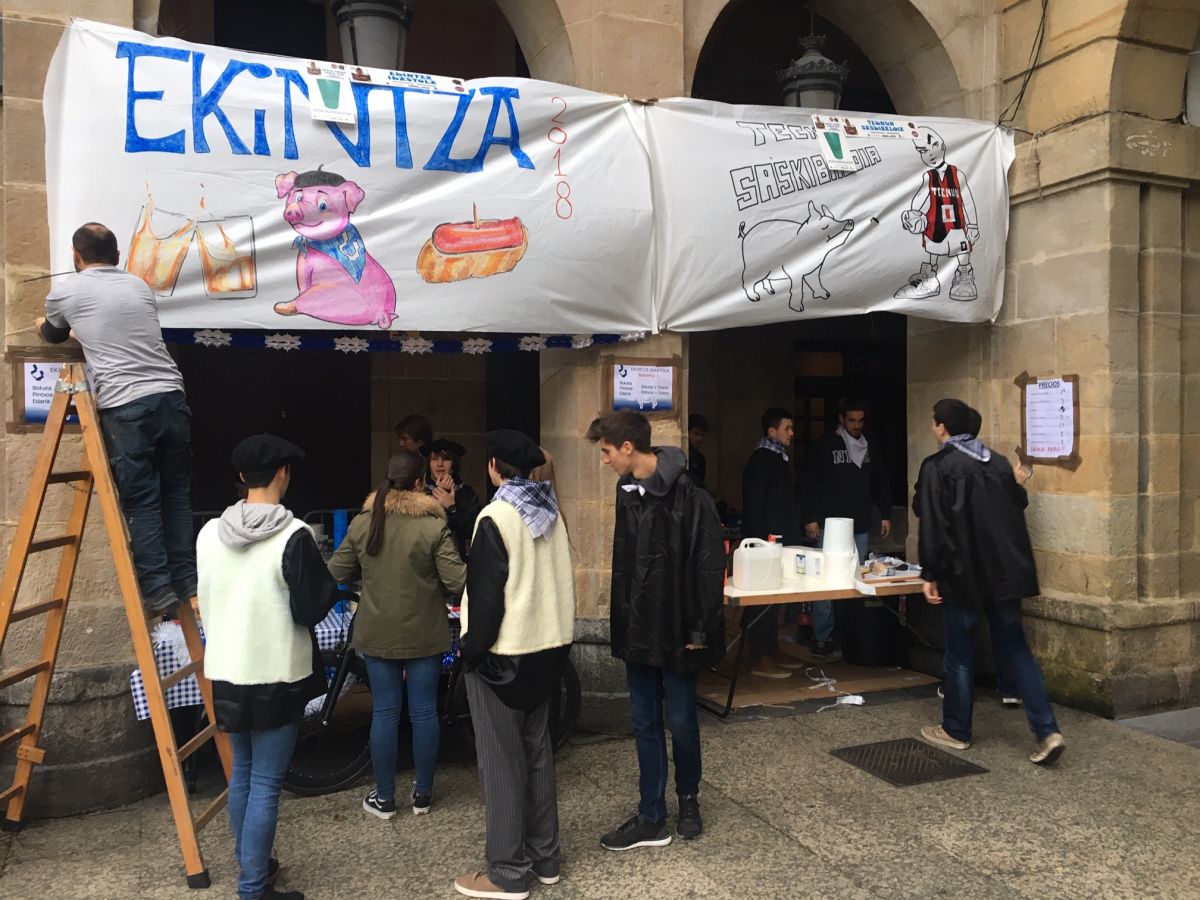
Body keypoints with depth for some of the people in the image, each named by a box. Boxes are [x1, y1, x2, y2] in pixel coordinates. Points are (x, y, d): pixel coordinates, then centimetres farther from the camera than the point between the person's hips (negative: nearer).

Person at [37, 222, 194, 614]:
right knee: (176, 495, 11)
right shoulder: (140, 286, 19)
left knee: (141, 501, 3)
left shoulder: (64, 292, 9)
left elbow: (53, 336, 31)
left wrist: (42, 325, 55)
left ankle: (158, 590, 4)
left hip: (125, 407, -4)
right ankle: (187, 582, 15)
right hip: (171, 398, 4)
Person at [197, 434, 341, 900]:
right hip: (276, 676, -6)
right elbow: (310, 610, -15)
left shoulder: (209, 533, 1)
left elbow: (205, 600, 13)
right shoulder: (294, 535, -18)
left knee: (242, 772, 20)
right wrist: (330, 582, 3)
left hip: (225, 671, 6)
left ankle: (248, 863, 35)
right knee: (266, 783, 3)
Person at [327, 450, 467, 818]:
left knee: (385, 712, 10)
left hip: (377, 634, 2)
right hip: (424, 635, -2)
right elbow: (458, 581, -16)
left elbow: (337, 572, 4)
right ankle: (423, 794, 22)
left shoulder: (361, 523, -5)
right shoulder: (433, 527, -14)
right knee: (424, 711, 10)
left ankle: (385, 798, 19)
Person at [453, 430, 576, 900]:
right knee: (537, 754, 16)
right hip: (545, 647, 8)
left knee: (502, 763, 3)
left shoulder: (496, 517, -17)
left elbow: (486, 592, -17)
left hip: (502, 654, -7)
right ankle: (544, 856, 26)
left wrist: (472, 647, -8)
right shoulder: (551, 511, 5)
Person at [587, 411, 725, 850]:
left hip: (676, 632, -7)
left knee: (681, 722, 10)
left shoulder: (688, 497, -18)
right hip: (638, 631, 7)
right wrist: (619, 611, 12)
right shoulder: (628, 492, 6)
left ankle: (689, 800, 35)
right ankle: (652, 819, 24)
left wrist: (700, 629, -16)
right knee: (645, 723, 12)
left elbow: (710, 567, -17)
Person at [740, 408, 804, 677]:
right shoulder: (760, 461, -13)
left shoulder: (780, 459, 15)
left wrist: (792, 538, 18)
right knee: (761, 598, -4)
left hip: (782, 542, 10)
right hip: (766, 543, -10)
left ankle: (772, 650, 25)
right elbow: (753, 507, -18)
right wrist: (763, 542, -20)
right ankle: (759, 659, 1)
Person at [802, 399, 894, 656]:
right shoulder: (823, 446, -1)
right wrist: (810, 519, -10)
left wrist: (886, 515, 11)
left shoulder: (870, 448, 13)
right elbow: (810, 484, -4)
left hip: (860, 527, 4)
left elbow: (880, 483, 19)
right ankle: (821, 637, 1)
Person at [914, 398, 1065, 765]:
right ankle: (1047, 731, 4)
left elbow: (933, 525, -16)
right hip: (1005, 574, 5)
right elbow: (1018, 506, 16)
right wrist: (1019, 485, 37)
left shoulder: (937, 467, -11)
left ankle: (956, 730, 20)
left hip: (964, 576, -5)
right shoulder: (998, 462, 6)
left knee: (960, 654, 8)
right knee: (1014, 649, 12)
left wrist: (930, 575, -11)